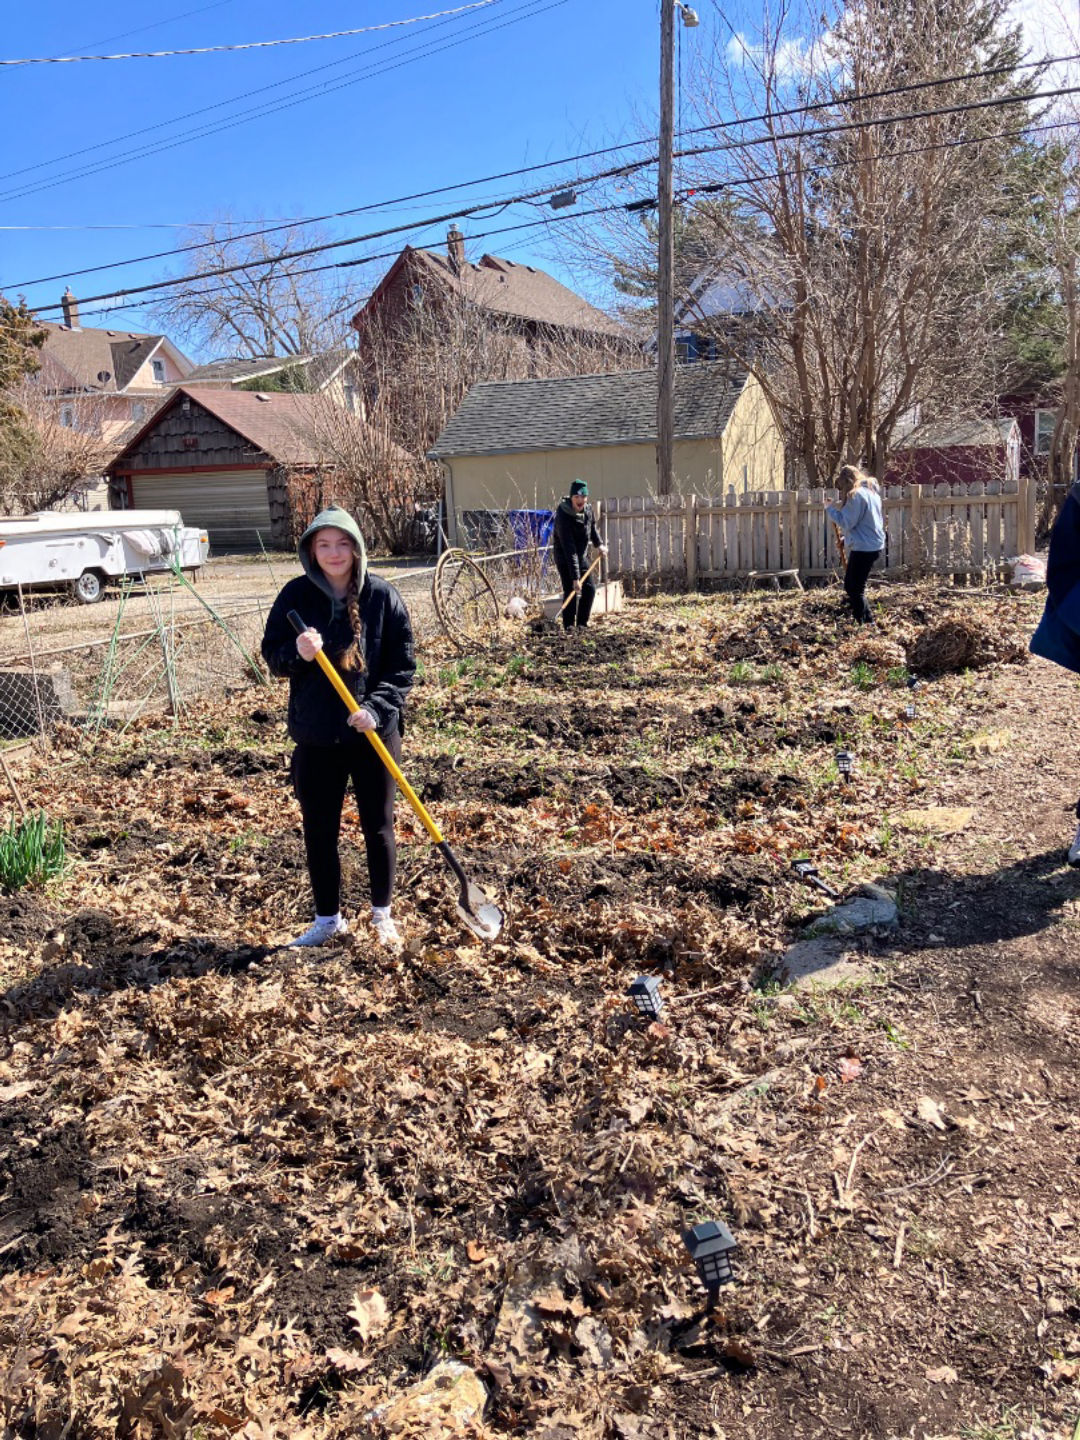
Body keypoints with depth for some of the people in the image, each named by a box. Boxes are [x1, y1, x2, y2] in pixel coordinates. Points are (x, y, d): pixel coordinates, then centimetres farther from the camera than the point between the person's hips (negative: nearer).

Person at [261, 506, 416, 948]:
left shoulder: (382, 596, -6)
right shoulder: (296, 595, -3)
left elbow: (403, 665, -4)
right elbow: (272, 656, 2)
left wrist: (377, 708, -17)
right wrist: (296, 652, -20)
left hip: (374, 733, -1)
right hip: (316, 737, 2)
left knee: (378, 827, 11)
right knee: (319, 831, 10)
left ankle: (382, 914, 31)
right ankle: (328, 919, 29)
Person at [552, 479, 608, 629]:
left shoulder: (588, 509, -8)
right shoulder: (564, 517, -30)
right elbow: (569, 551, -34)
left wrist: (599, 544, 11)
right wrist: (575, 578, -37)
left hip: (580, 556, 8)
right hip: (564, 557, -7)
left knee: (590, 588, 4)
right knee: (571, 589, -16)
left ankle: (582, 624, 14)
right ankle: (569, 626, -8)